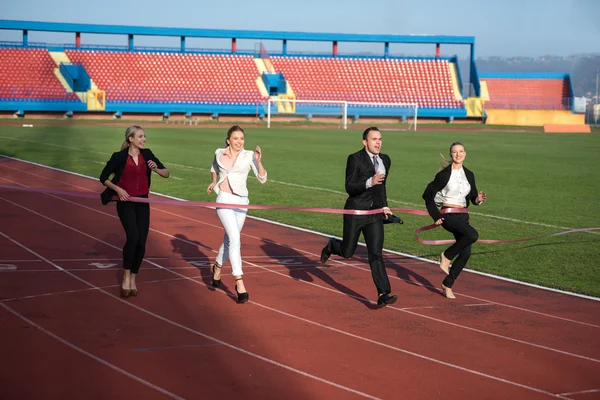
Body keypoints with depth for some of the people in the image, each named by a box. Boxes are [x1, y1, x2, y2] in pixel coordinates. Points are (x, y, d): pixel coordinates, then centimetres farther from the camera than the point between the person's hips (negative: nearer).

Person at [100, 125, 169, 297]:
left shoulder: (147, 154, 3)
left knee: (141, 242, -1)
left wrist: (156, 169, -17)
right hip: (126, 202, -4)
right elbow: (103, 177, 1)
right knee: (133, 236, -23)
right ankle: (126, 276, -7)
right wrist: (118, 189, -13)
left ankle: (133, 279, 17)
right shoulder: (119, 157, -8)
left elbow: (166, 173, 4)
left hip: (142, 202, 4)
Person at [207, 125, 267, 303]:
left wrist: (258, 161, -25)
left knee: (229, 240, 15)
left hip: (241, 202, 2)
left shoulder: (249, 155, -4)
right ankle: (240, 284, -20)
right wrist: (214, 181, 14)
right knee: (235, 239, -16)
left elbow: (262, 178, -11)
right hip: (224, 201, -2)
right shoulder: (219, 153, 2)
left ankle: (217, 267, 46)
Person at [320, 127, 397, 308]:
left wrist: (384, 206, 21)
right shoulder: (355, 159, -13)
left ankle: (383, 295, -12)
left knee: (376, 254, -6)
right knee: (347, 252, 9)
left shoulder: (385, 160, 8)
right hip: (355, 213, -4)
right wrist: (369, 182, -35)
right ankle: (332, 246, 45)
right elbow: (349, 187, -21)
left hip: (375, 214, 4)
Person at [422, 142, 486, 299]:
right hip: (448, 215, -6)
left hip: (463, 215, 6)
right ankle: (446, 256, -7)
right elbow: (428, 195, -1)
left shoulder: (469, 175, 11)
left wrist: (478, 199, -7)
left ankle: (447, 284, 15)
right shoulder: (444, 174, -5)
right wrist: (436, 216, -6)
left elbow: (472, 197, 17)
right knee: (473, 235, -29)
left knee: (465, 253, 0)